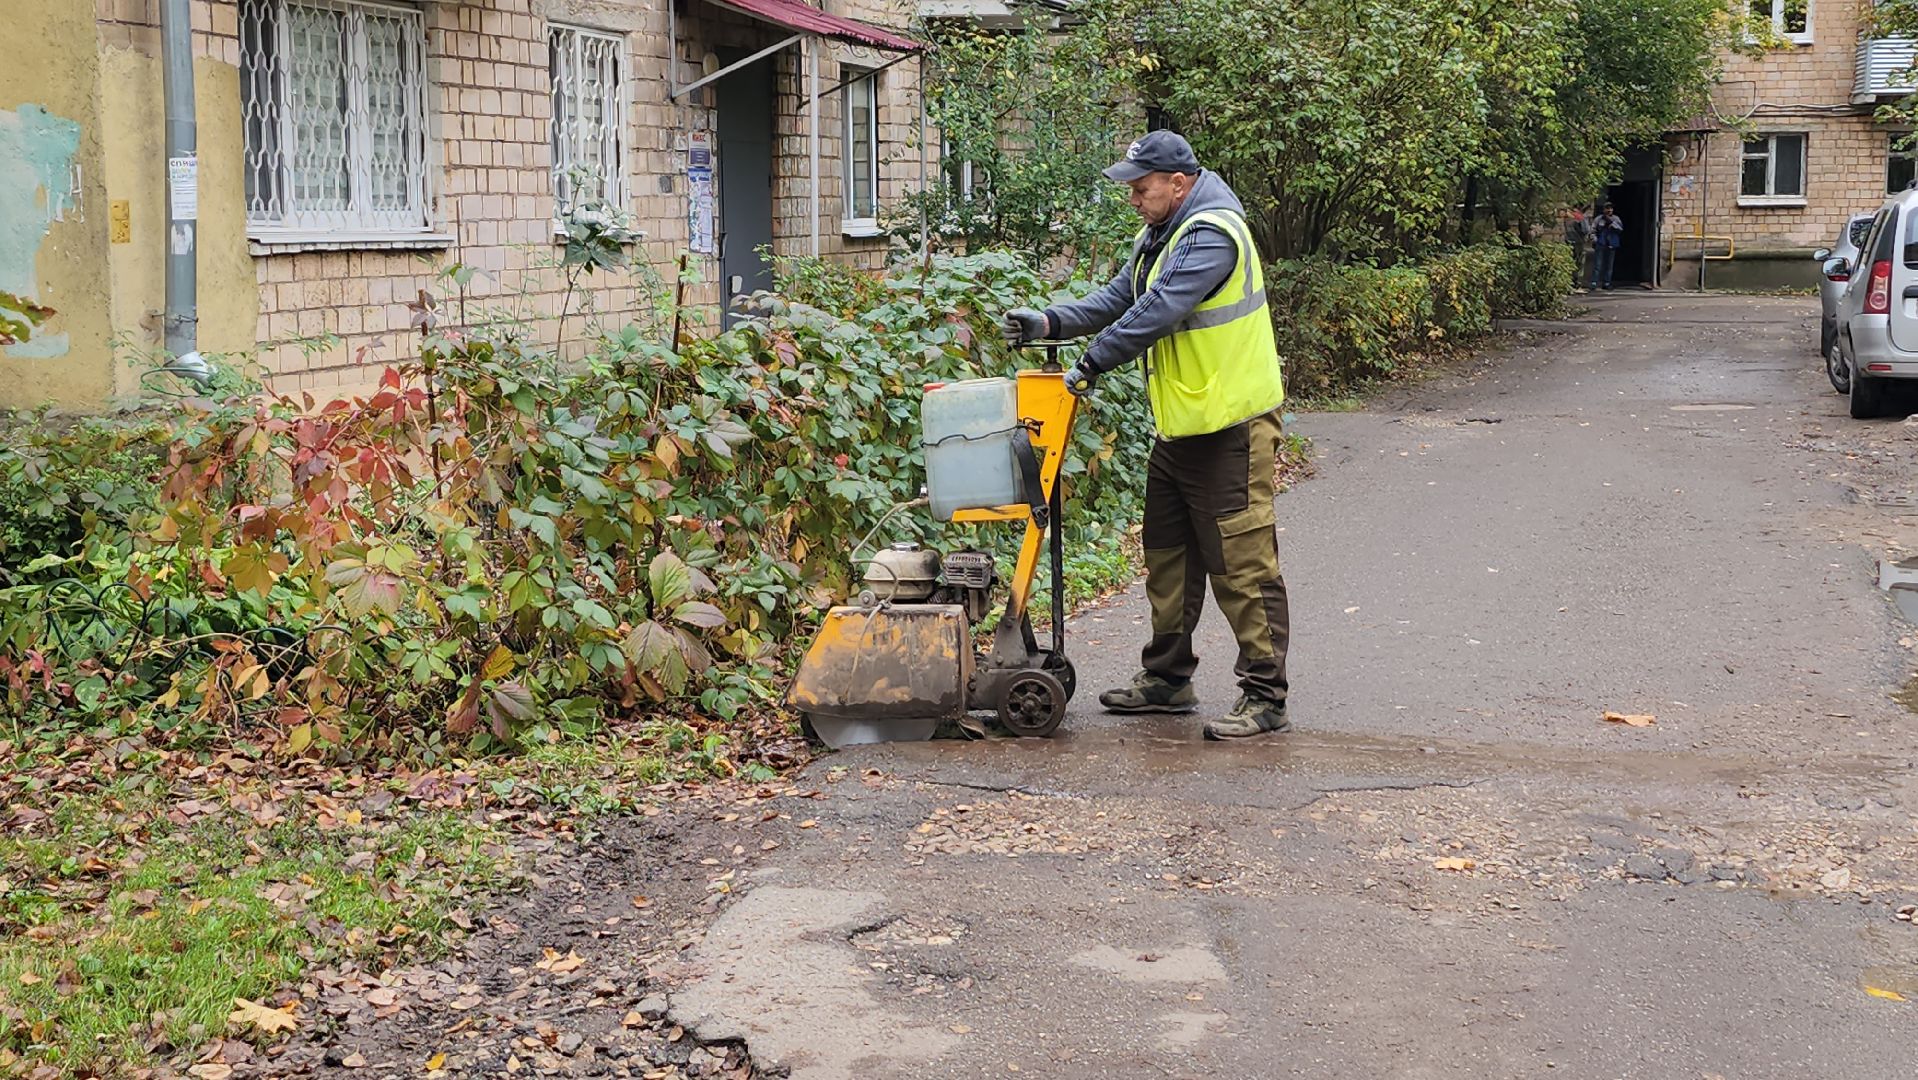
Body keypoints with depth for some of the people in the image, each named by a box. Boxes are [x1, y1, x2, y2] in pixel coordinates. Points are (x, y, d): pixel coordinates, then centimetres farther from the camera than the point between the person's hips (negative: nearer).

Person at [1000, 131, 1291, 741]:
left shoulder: (1211, 235, -19)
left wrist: (1093, 363, -18)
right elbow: (1119, 299, 13)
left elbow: (1157, 312, -25)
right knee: (1168, 556, 17)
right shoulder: (1161, 236, 15)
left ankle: (1264, 698, -2)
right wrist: (1050, 323, 0)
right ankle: (1167, 679, 29)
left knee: (1241, 565, -7)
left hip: (1231, 427, -11)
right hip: (1178, 428, 11)